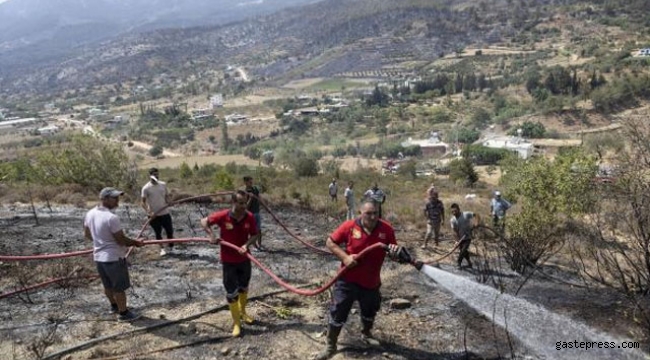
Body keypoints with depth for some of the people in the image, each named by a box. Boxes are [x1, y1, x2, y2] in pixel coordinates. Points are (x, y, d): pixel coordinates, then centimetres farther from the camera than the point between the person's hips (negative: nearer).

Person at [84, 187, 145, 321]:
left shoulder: (90, 214, -1)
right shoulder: (112, 218, -27)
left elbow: (86, 235, 13)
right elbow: (121, 240, -21)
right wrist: (136, 243, -4)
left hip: (98, 257, 8)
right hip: (114, 258, -8)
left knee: (108, 285, 25)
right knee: (119, 287, 9)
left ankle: (114, 306, 44)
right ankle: (123, 313, 22)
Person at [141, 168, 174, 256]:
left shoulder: (163, 185, 3)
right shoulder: (146, 188, -10)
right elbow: (143, 202, -9)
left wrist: (168, 202, -9)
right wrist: (148, 212, -22)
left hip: (165, 212, 3)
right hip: (154, 215, -3)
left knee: (170, 231, 6)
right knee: (158, 232, 7)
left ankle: (170, 247, 27)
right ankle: (162, 249, 21)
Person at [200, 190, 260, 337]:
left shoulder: (250, 217, -13)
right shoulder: (222, 216, -20)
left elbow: (255, 234, -3)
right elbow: (204, 221, -5)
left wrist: (246, 244, -21)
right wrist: (211, 235, -19)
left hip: (244, 259, 3)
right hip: (229, 260, -3)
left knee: (243, 288, 21)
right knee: (232, 292, 3)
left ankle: (243, 312, 45)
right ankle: (236, 323, 17)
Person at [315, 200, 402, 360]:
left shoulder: (387, 230, -10)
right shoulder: (349, 226, -16)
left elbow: (394, 255, 0)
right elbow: (330, 242, -7)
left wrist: (395, 253, -25)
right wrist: (344, 257, -20)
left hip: (371, 282, 3)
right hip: (348, 280, -3)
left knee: (370, 311, 25)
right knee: (338, 312, 2)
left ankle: (366, 334, 54)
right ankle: (330, 346, 20)